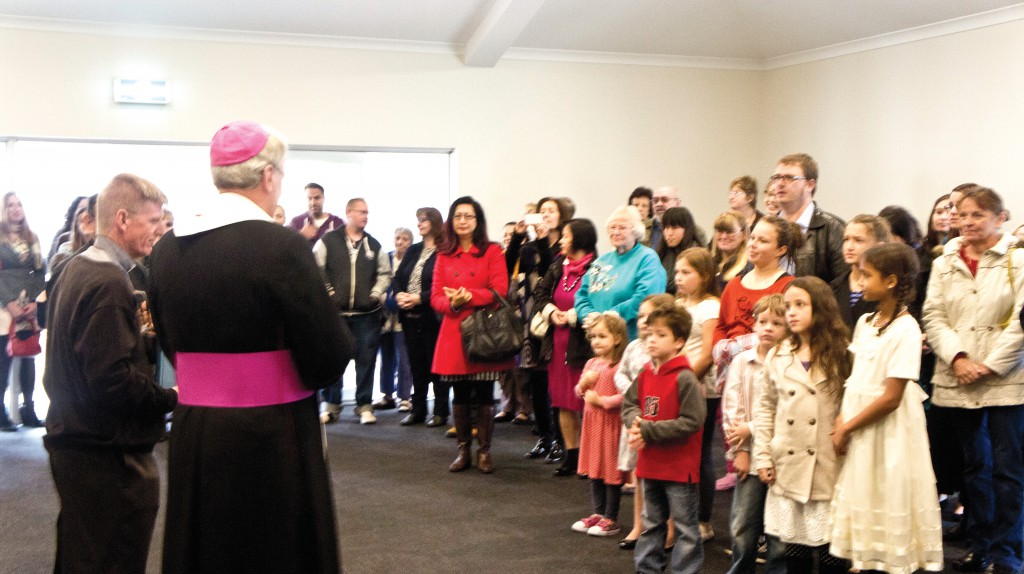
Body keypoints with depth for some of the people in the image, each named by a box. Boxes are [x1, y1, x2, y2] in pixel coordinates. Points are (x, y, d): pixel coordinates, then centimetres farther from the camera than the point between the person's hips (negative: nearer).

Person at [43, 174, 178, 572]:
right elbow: (114, 380, -26)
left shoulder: (75, 270, 9)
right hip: (108, 455, -10)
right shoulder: (109, 285, -21)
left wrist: (139, 331, 12)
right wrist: (173, 398, -16)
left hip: (71, 442, 10)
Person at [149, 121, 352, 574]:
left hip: (192, 437, 6)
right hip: (272, 439, -5)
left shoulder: (168, 247, 1)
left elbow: (172, 346, 11)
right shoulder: (282, 246, -17)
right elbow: (329, 358, -16)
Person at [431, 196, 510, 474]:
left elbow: (499, 291, -8)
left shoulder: (492, 252, 2)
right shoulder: (444, 255, 11)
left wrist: (469, 295, -20)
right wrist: (452, 302, -15)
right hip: (453, 332, 3)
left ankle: (484, 451, 12)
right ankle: (463, 450, 19)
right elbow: (436, 296, 6)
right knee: (460, 396, 8)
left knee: (484, 395, 1)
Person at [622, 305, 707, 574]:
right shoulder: (645, 374, 3)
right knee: (652, 523, 20)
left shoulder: (685, 378, -18)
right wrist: (636, 422, -14)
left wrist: (648, 431, -21)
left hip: (679, 465, -7)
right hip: (650, 462, 7)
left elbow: (692, 422, -23)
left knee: (684, 527, 5)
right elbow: (628, 404, 10)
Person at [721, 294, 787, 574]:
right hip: (750, 455, 3)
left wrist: (752, 429, -12)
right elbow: (731, 407, 1)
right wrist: (740, 450, -5)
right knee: (742, 529, 4)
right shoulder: (741, 361, 5)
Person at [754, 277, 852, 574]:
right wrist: (763, 457, 6)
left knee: (831, 550, 4)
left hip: (829, 468, -3)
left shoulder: (842, 354, -2)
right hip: (788, 469, 3)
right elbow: (766, 408, 11)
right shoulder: (777, 357, 7)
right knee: (792, 550, 9)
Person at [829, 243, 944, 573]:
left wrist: (848, 427, -13)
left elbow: (891, 398, -19)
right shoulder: (864, 322, 7)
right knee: (864, 500, 13)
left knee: (889, 496, 1)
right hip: (858, 429, 7)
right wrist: (841, 421, -3)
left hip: (889, 431, -7)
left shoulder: (905, 329, -17)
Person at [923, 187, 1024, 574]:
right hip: (957, 381, 4)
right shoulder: (944, 263, 10)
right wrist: (958, 357, -11)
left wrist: (990, 365, -13)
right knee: (974, 465, 13)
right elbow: (933, 317, 3)